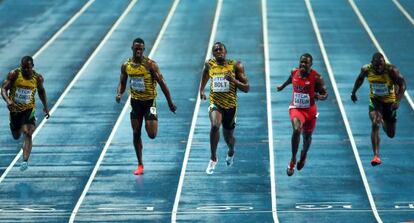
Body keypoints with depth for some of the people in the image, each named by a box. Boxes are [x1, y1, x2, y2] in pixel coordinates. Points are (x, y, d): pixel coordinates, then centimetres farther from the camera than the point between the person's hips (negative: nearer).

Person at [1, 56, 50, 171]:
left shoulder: (38, 78, -9)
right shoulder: (14, 74, -14)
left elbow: (41, 91, 11)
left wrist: (45, 106, 10)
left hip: (29, 109, -1)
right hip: (14, 109, 1)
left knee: (28, 134, -21)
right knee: (16, 136, 17)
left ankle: (25, 161, -27)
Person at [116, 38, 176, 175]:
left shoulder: (150, 64, -15)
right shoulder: (126, 66, -2)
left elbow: (162, 83, -10)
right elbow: (122, 83, 11)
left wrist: (170, 102, -8)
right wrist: (119, 93, -11)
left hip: (149, 101, -4)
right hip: (135, 101, 4)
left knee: (152, 135, -10)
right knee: (136, 133, 3)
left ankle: (153, 120, 28)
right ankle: (140, 165, 13)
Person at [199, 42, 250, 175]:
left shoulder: (235, 66, -9)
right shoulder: (209, 64, -2)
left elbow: (247, 89, -8)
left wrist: (234, 80, -24)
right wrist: (201, 90, 17)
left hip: (230, 105, 0)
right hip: (215, 103, 0)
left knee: (228, 137, 13)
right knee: (214, 125, -30)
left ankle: (231, 152, 51)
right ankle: (213, 159, -17)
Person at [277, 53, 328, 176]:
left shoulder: (316, 77, -14)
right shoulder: (294, 72, -5)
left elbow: (325, 93, -9)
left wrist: (320, 96, -31)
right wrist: (283, 86, 34)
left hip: (310, 110, 0)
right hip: (296, 108, 0)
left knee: (307, 136, 19)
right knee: (296, 130, -28)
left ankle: (304, 155, 53)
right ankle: (293, 160, -14)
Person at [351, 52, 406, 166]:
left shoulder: (391, 70, -25)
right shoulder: (366, 70, -16)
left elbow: (402, 85, -20)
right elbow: (360, 79, 6)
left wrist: (397, 101, -33)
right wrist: (353, 92, 13)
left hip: (389, 102, 0)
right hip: (375, 100, 0)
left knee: (391, 134, 10)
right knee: (375, 124, -26)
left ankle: (384, 123, 50)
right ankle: (376, 156, -27)